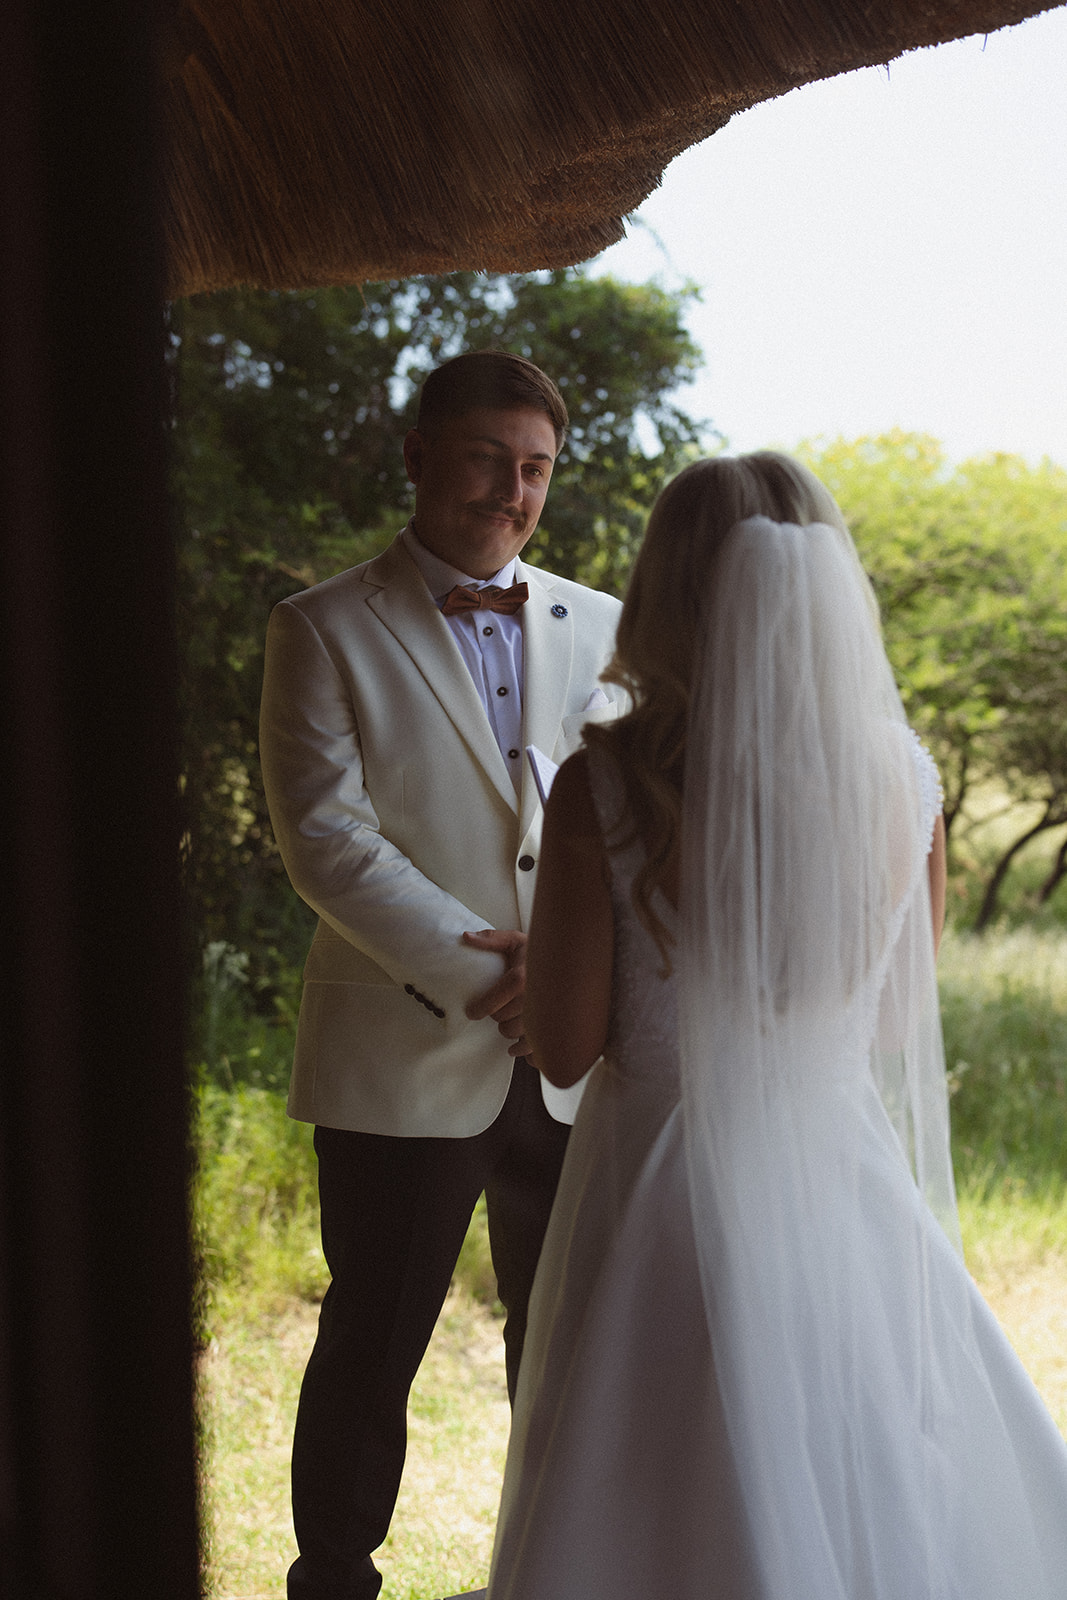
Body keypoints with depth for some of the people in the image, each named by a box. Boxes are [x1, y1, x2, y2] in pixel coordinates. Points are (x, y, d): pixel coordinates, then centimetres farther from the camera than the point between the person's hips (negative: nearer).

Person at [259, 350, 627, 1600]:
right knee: (374, 1343, 4)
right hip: (406, 1060, -3)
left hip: (574, 1058, 4)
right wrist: (487, 973, -15)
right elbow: (326, 841, -9)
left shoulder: (599, 629, 13)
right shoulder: (324, 630, 0)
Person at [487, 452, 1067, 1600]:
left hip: (667, 1188, -3)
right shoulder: (902, 778, -7)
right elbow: (900, 1017, 6)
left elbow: (563, 1049, -11)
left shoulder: (604, 785, -16)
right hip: (847, 1172, 3)